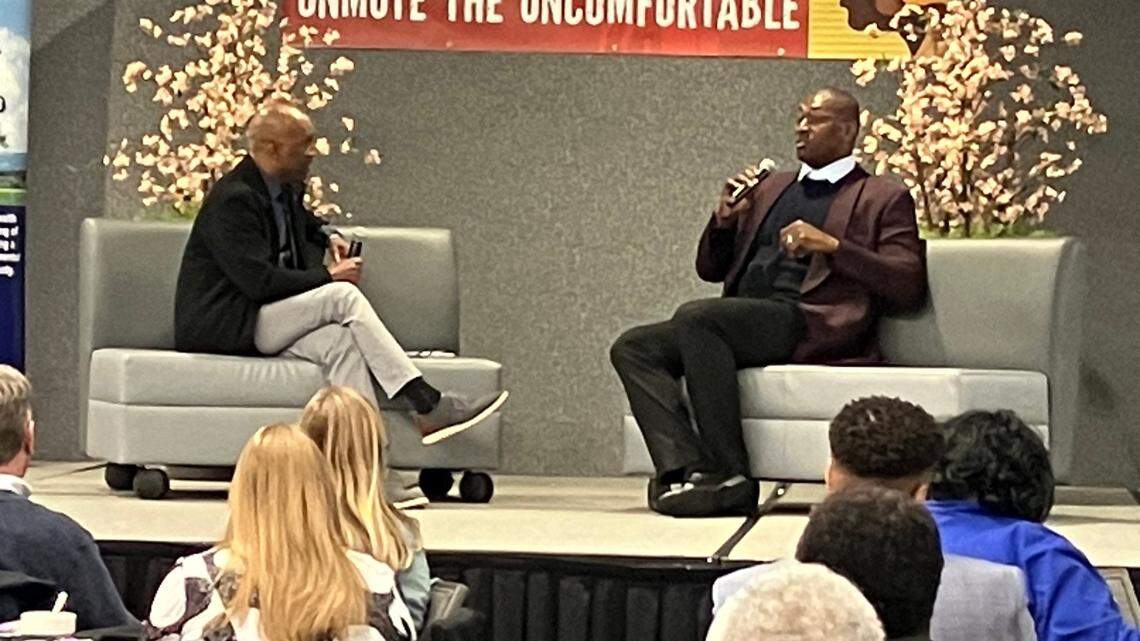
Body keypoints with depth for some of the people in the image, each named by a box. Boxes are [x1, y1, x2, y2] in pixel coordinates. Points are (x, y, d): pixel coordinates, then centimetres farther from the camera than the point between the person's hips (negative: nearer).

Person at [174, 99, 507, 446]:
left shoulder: (285, 187, 12)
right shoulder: (233, 199, -17)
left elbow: (302, 219, 39)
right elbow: (259, 281, -24)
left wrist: (327, 236, 16)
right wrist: (329, 276, -14)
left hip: (260, 323, 8)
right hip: (221, 324, -8)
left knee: (339, 341, -23)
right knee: (343, 295, -21)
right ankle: (429, 406, -22)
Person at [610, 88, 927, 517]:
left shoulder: (883, 199, 11)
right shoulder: (771, 189, 29)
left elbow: (909, 288, -3)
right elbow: (711, 269, 30)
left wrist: (832, 246, -11)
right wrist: (724, 220, 9)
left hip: (811, 325, -7)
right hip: (743, 326, 7)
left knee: (695, 316, -31)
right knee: (633, 348, -13)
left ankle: (728, 477, -31)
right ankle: (683, 470, -29)